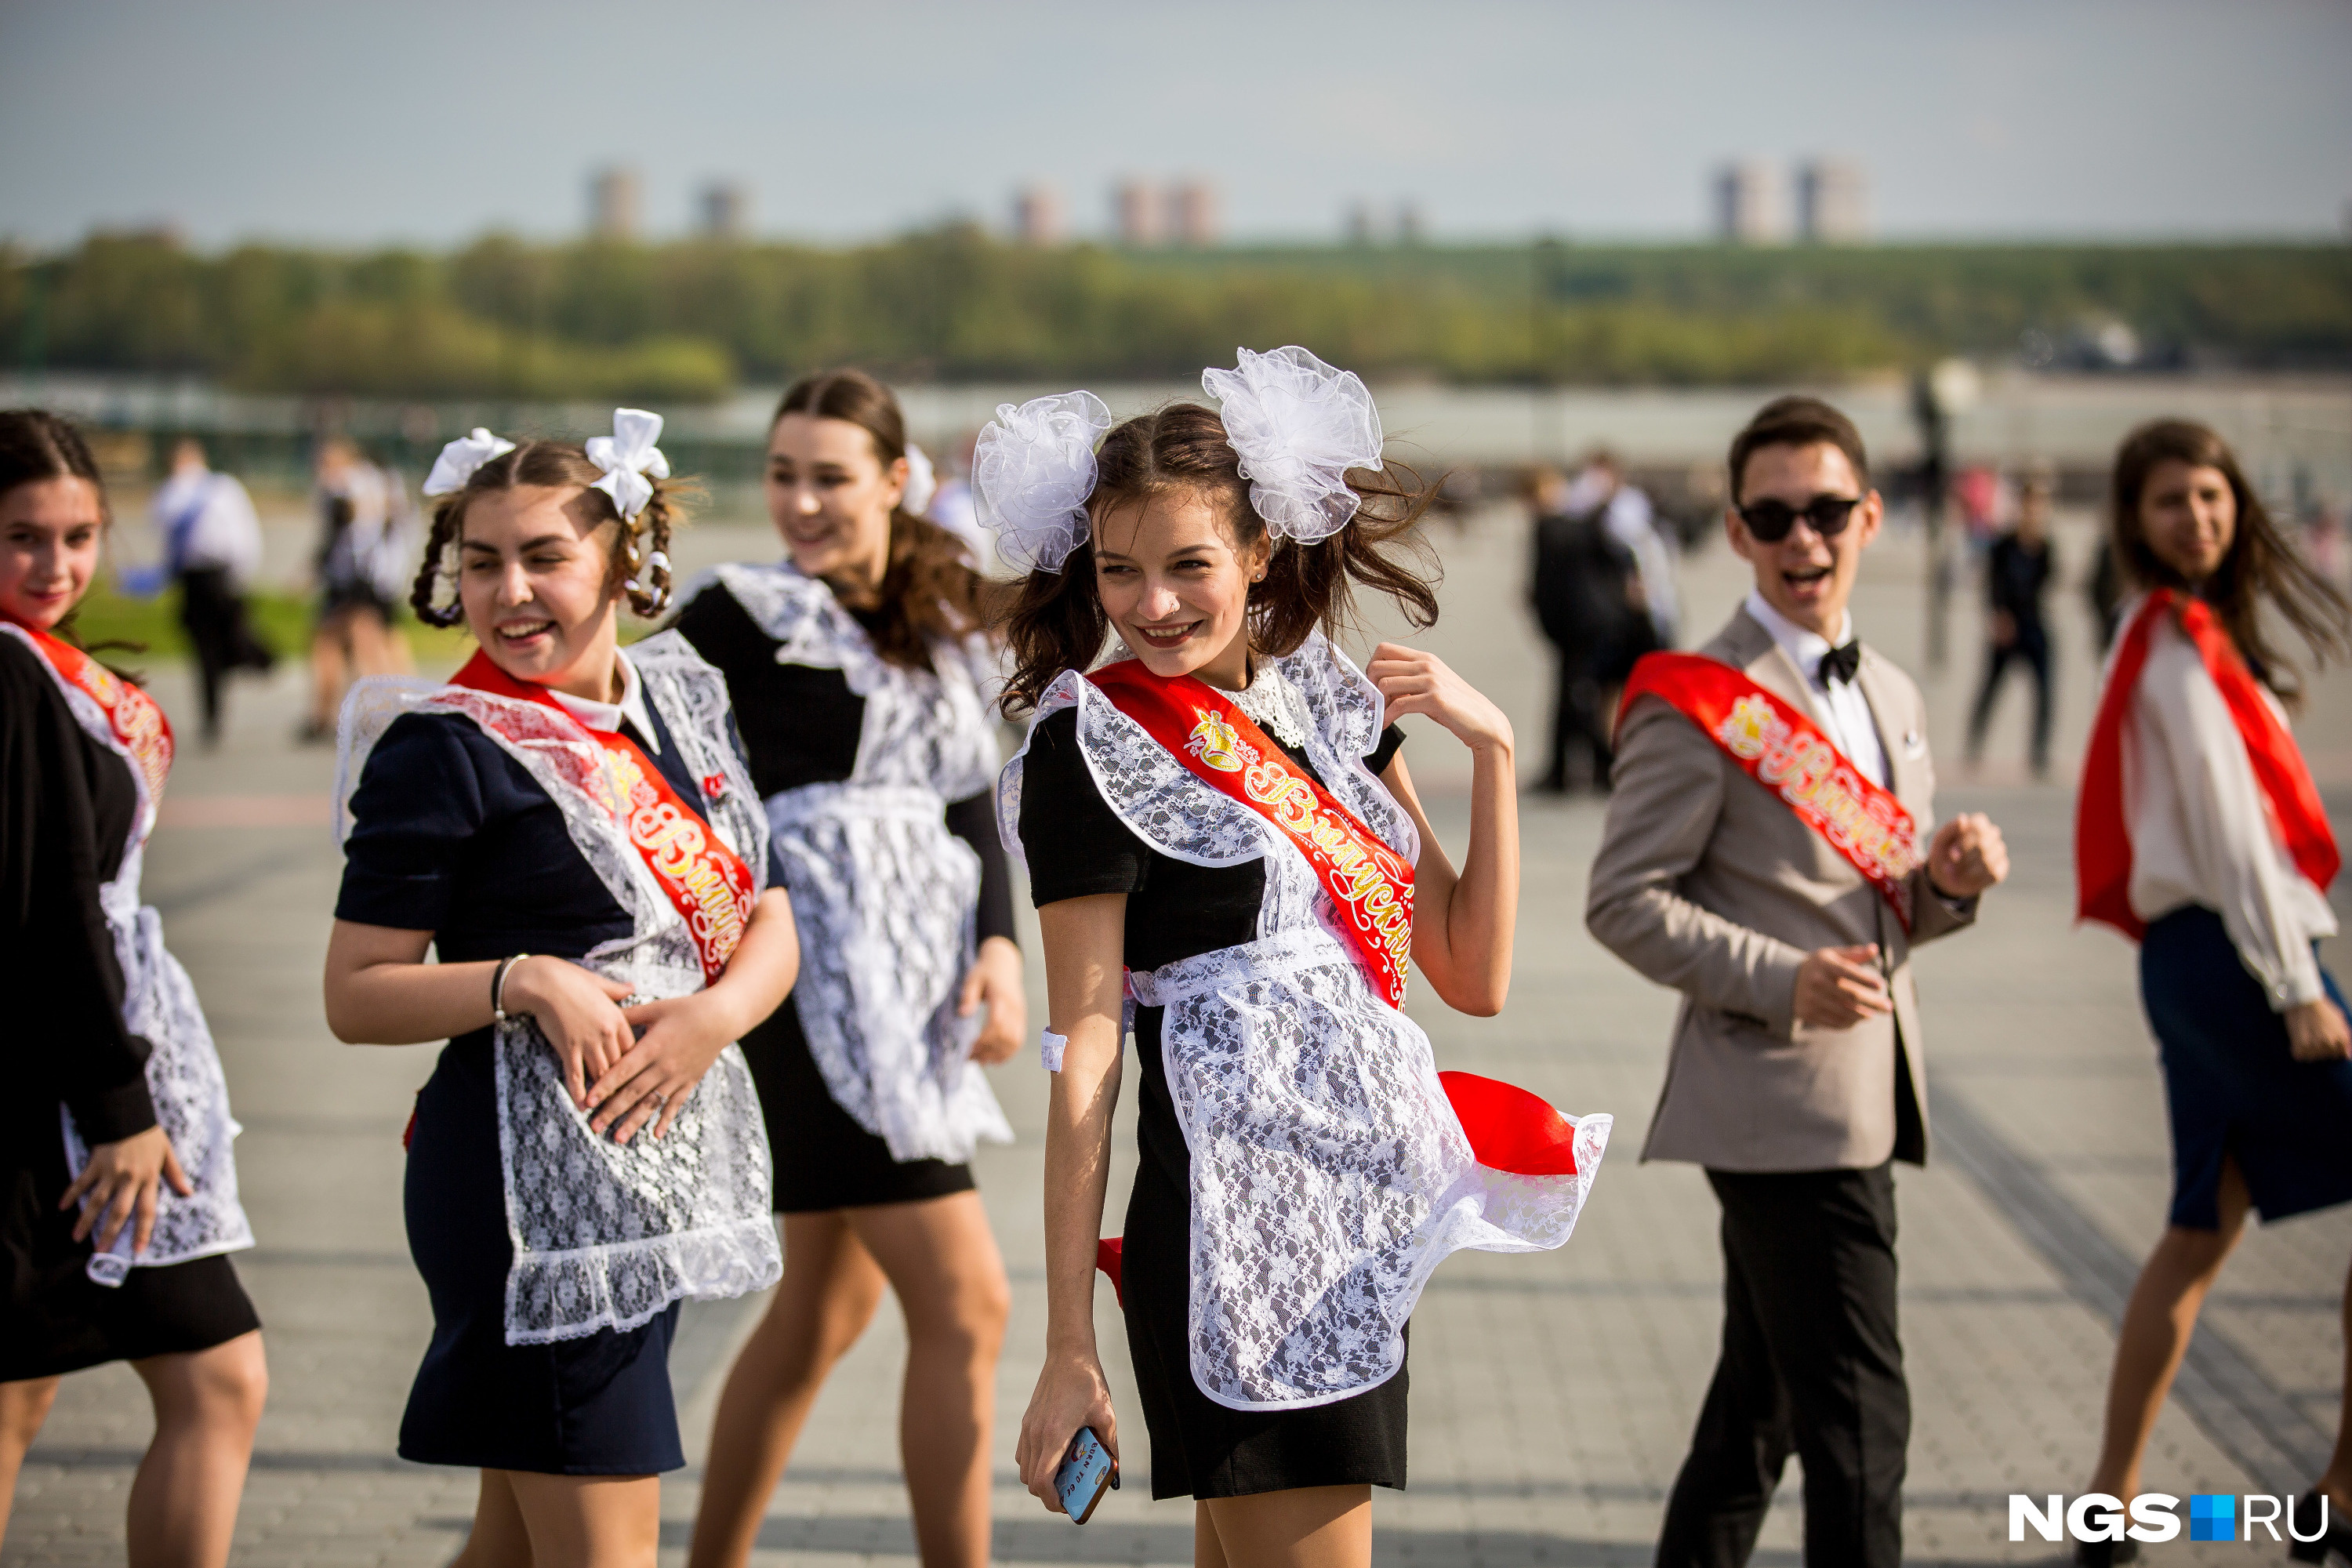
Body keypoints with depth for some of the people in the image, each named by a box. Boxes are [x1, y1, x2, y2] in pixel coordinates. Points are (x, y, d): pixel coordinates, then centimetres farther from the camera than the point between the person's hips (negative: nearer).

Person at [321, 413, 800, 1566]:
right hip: (533, 1177, -7)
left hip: (668, 1158, 7)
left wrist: (715, 1014, -9)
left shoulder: (683, 698, 11)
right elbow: (355, 997, -8)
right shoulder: (443, 750, -9)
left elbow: (769, 921, 11)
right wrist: (527, 981, -21)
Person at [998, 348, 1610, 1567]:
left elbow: (1473, 977, 11)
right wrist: (1069, 1350, -13)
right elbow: (1083, 1054, -10)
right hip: (1237, 1227, -7)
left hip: (1361, 1224, 7)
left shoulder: (1331, 704, 12)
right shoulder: (1093, 746, -6)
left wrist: (1490, 745, 1)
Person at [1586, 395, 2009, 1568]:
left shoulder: (1890, 697, 16)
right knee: (1859, 1426, -8)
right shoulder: (1695, 704, -9)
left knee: (1760, 1410, 18)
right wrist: (1780, 980, -22)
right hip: (1780, 1106, -8)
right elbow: (1624, 902, -12)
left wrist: (1948, 882, 0)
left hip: (1863, 1103, 8)